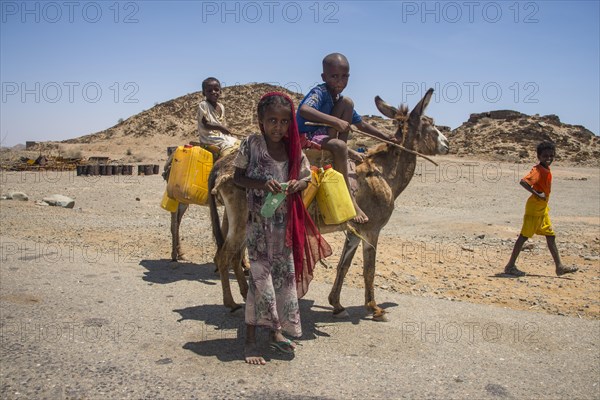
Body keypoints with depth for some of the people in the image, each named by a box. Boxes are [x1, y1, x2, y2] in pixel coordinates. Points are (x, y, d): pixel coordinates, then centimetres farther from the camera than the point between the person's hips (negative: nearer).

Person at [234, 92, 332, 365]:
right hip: (258, 222, -4)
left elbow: (306, 177, 12)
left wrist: (297, 184, -11)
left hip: (286, 222, 5)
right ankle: (250, 340, 7)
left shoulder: (293, 149, 3)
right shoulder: (251, 144, -7)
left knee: (285, 275, 11)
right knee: (260, 276, -5)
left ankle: (276, 331, 28)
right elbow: (237, 177, -3)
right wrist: (262, 183, -20)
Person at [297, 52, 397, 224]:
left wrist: (386, 137, 8)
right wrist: (336, 122, -40)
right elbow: (304, 110, -37)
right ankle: (349, 199, -27)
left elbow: (361, 124, 16)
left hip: (324, 138, 8)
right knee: (339, 147, -36)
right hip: (306, 139, -8)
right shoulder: (319, 92, -15)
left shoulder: (339, 99, 9)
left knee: (348, 103, -4)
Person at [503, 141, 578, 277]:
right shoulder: (537, 170, -18)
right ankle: (510, 266, 1)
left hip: (543, 208, 9)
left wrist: (544, 197, 14)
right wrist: (537, 194, -26)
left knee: (550, 236, 13)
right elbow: (523, 181, -34)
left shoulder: (547, 170, 8)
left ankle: (559, 267, 22)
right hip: (534, 207, -9)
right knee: (524, 236, -5)